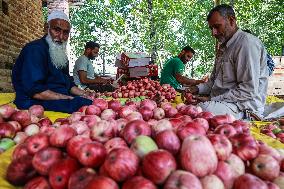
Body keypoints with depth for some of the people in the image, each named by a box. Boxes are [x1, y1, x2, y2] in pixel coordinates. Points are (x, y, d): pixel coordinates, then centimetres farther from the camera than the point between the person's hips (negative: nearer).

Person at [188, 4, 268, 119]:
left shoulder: (247, 42, -10)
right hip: (222, 101, 9)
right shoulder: (223, 47, 20)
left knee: (202, 108, -37)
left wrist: (212, 99, -18)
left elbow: (248, 91, -18)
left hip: (243, 107, -9)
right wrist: (198, 88, 6)